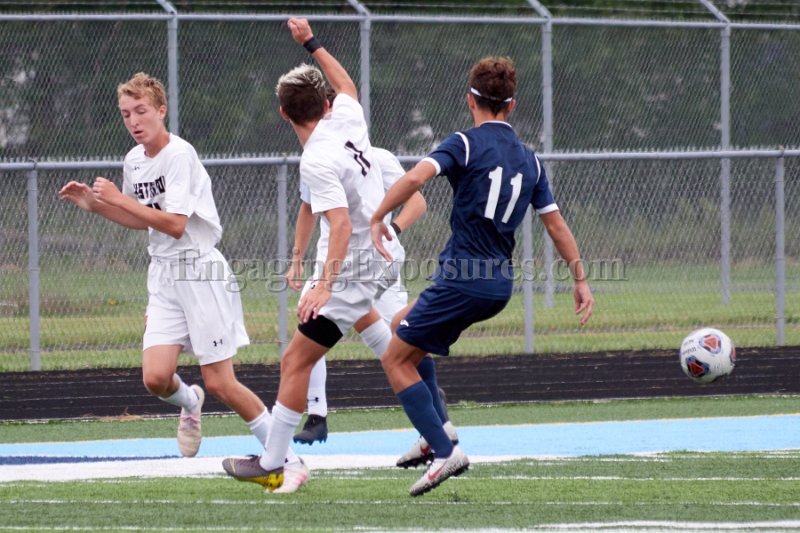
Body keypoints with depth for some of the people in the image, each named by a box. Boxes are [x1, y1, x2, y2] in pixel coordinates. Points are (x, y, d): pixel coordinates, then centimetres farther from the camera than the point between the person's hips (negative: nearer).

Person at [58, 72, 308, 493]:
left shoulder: (179, 155, -15)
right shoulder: (134, 160, 8)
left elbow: (174, 224, -21)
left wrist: (119, 199, -16)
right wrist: (95, 205, 11)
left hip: (200, 272, -6)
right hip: (164, 276, 6)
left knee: (220, 383, -7)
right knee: (155, 377, -11)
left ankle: (288, 458, 6)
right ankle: (189, 403, 25)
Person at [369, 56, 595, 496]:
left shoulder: (465, 144, -8)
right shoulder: (528, 160, 12)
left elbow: (414, 178, -24)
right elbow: (556, 223, 16)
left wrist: (377, 219, -14)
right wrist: (580, 279, 23)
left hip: (464, 277, -8)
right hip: (500, 284, 8)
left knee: (395, 359, 2)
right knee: (403, 325, 26)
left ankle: (444, 452, -10)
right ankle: (437, 430, 17)